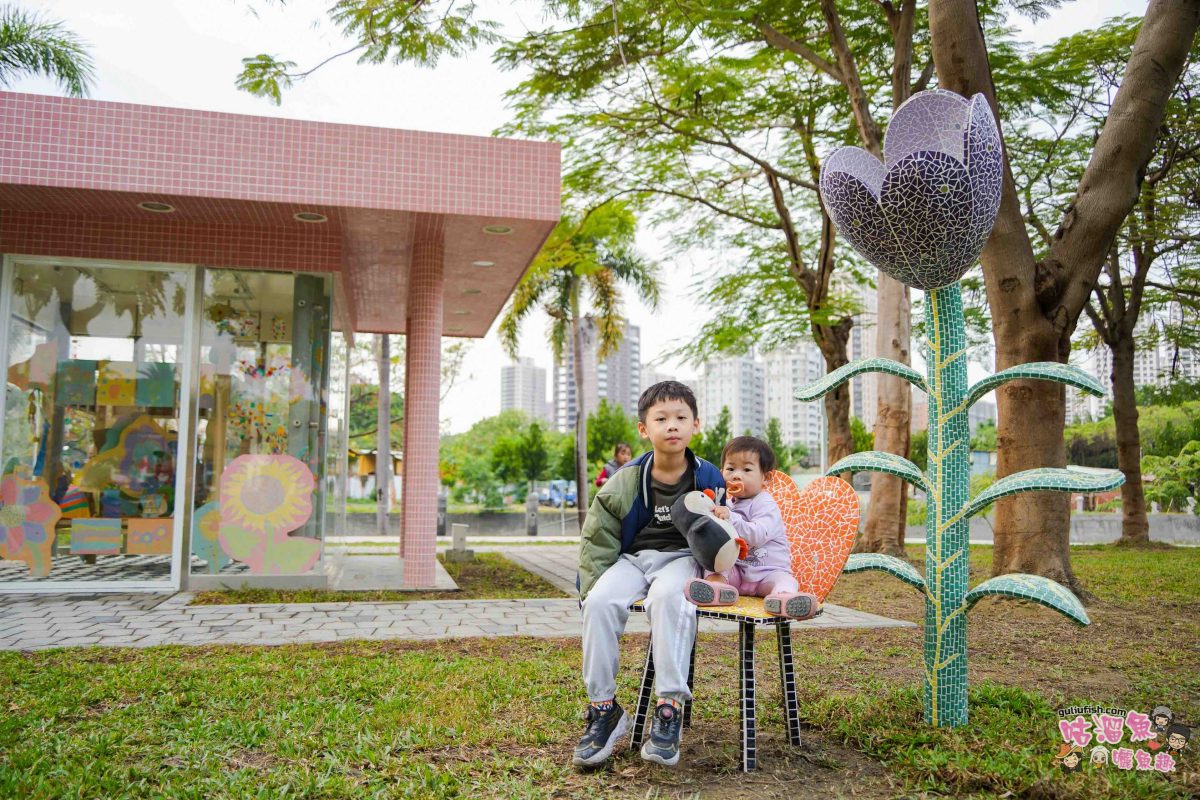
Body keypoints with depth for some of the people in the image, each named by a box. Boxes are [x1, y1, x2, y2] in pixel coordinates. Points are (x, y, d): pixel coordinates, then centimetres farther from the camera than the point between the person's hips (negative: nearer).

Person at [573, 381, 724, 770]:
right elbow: (596, 540, 4)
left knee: (668, 596, -37)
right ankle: (603, 708, -17)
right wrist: (592, 591, -6)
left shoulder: (709, 479, 1)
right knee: (601, 601, -30)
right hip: (633, 558, 2)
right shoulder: (625, 481, -1)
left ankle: (669, 709, -33)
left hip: (683, 558, -2)